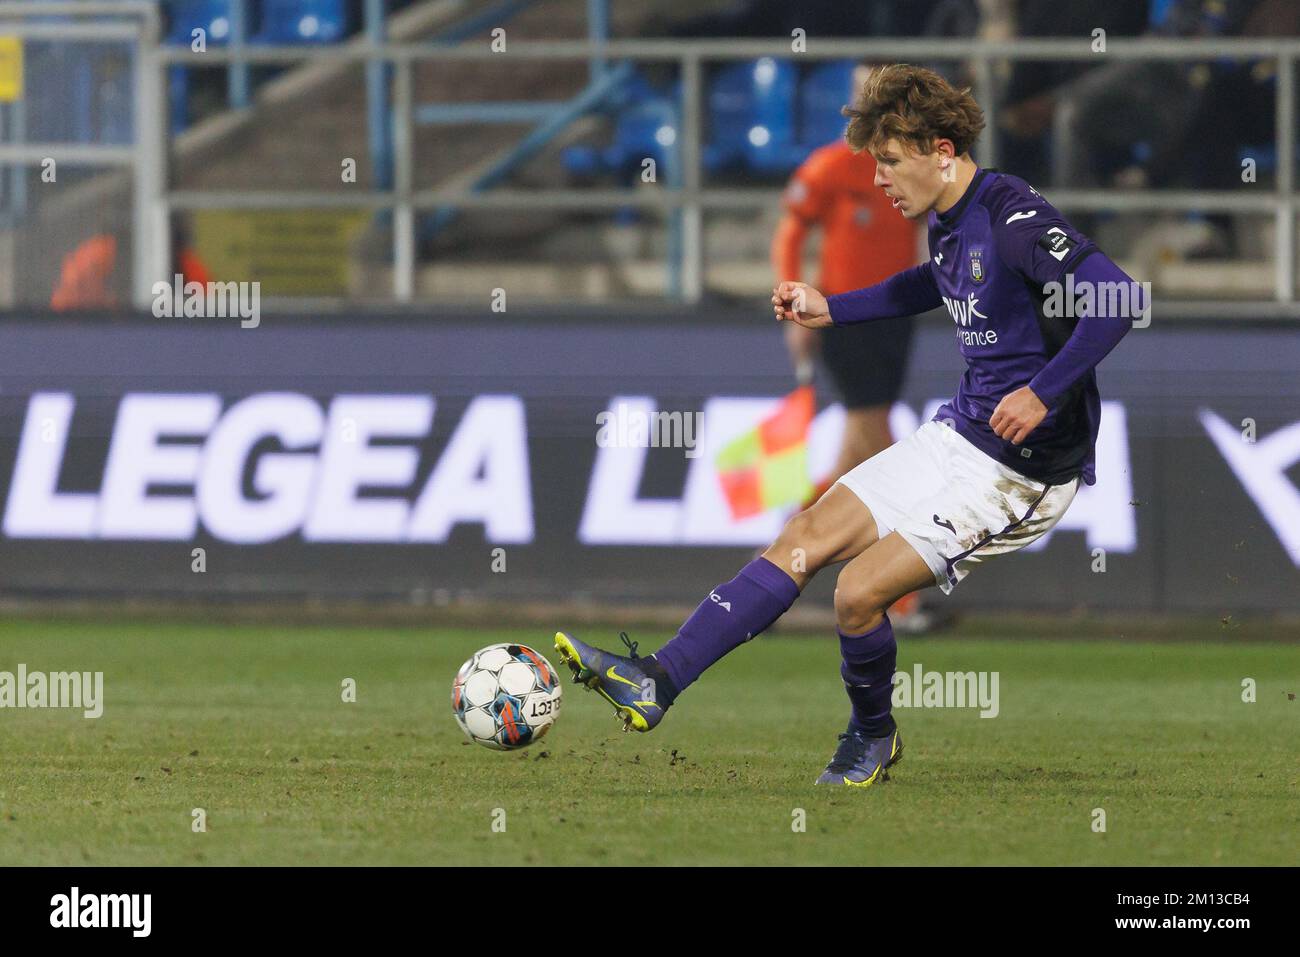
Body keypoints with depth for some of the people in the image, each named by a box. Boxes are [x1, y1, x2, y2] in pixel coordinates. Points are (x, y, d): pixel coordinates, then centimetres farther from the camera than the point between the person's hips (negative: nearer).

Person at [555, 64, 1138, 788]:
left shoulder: (1014, 219, -21)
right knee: (804, 542, 3)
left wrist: (1045, 391, -33)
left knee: (860, 590, -13)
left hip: (1021, 469, -9)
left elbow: (1117, 300, -30)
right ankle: (657, 682, 4)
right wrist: (832, 309, 28)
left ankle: (874, 737, 15)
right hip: (959, 434, 9)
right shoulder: (947, 224, 8)